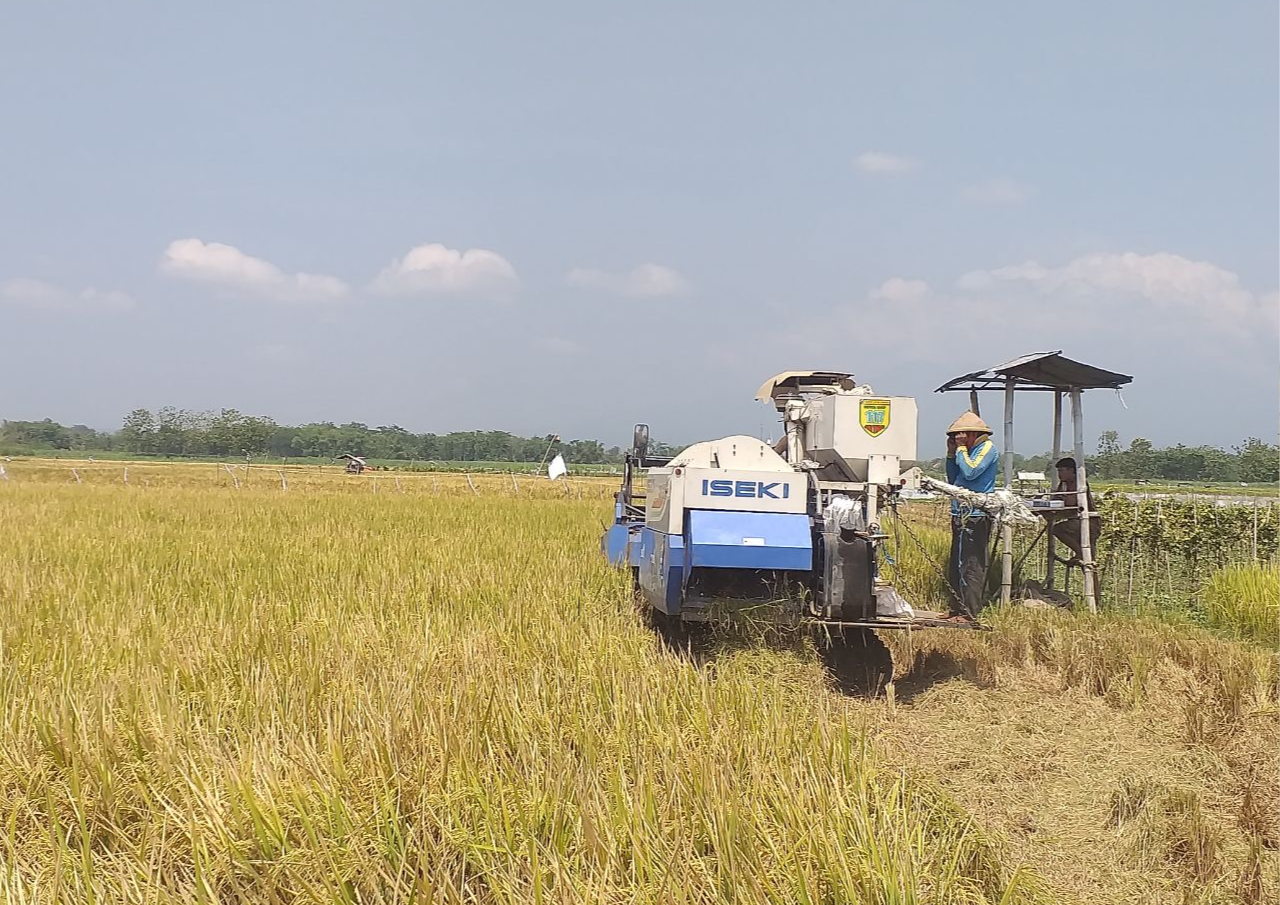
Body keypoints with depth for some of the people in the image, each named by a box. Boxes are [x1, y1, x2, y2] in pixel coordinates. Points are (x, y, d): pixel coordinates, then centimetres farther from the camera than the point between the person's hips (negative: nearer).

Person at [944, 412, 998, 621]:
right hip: (961, 515, 10)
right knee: (955, 566, 11)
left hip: (976, 515, -10)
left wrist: (961, 449, -7)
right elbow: (952, 479, 21)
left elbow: (970, 471, -19)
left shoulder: (987, 448, -5)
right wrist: (951, 454, 11)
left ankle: (970, 613, -10)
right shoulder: (968, 450, 20)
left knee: (972, 566, -10)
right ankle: (957, 610, 16)